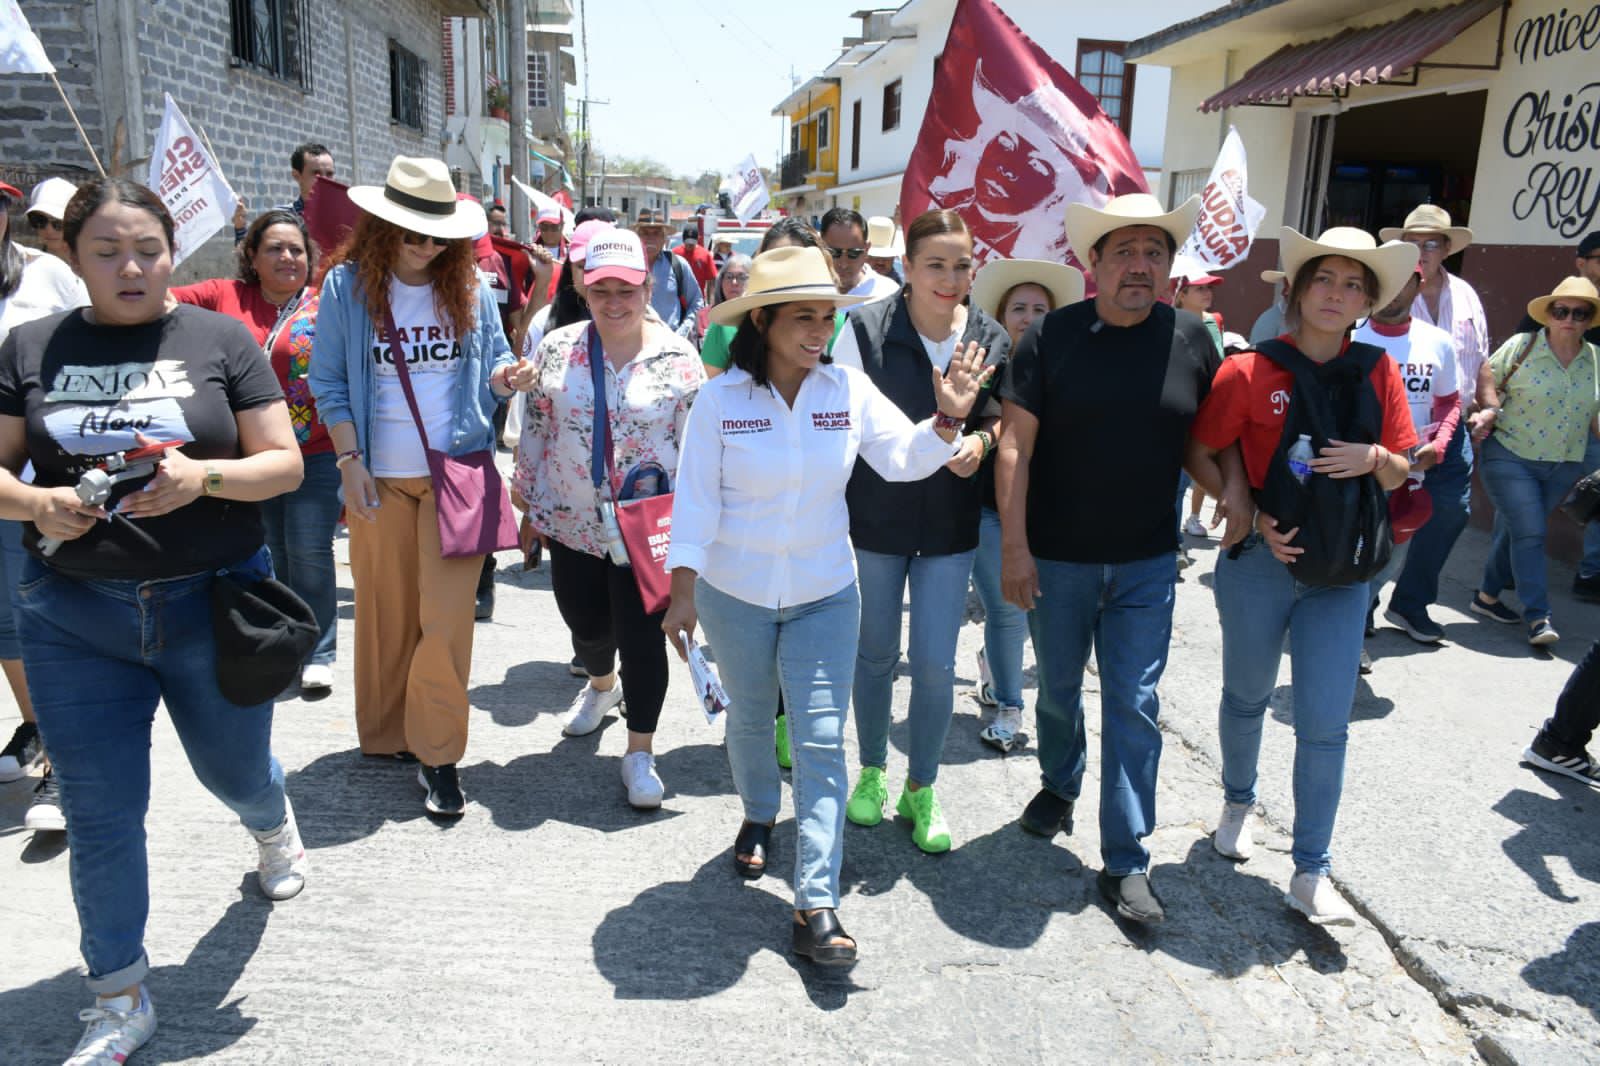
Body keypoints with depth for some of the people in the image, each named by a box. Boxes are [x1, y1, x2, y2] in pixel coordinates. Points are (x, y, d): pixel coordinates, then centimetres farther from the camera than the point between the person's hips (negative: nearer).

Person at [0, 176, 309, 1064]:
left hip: (214, 604, -1)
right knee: (99, 812, 6)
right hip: (74, 616, 1)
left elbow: (284, 463, -4)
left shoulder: (220, 340, -2)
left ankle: (273, 827, 54)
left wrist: (203, 476, -22)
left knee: (235, 768, 16)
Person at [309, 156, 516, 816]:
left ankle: (438, 754, 7)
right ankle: (386, 735, 28)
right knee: (385, 611, 10)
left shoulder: (469, 286, 4)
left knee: (446, 617, -4)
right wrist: (350, 461, -6)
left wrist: (504, 377, -15)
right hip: (380, 478, 0)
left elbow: (493, 363, 9)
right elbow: (330, 384, 3)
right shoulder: (347, 286, 1)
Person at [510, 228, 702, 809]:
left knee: (640, 635, -1)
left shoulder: (678, 357, -6)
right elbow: (536, 430, 7)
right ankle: (602, 683, 51)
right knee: (586, 624, 16)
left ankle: (641, 751, 17)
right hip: (573, 522, 3)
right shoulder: (556, 349, 0)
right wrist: (533, 505, 8)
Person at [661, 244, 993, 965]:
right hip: (735, 594, 0)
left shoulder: (850, 390, -7)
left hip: (825, 595, 1)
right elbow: (695, 499, -9)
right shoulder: (720, 400, -11)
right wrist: (682, 591, -10)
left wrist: (946, 420, -19)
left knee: (822, 741, -5)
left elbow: (903, 461, -1)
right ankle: (758, 817, 50)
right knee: (750, 717, 20)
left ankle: (816, 907, -1)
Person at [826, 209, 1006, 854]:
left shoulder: (991, 337, -2)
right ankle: (872, 772, 36)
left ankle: (921, 790, 24)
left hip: (951, 524, 1)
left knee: (936, 663, 2)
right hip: (875, 516, -1)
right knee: (875, 653, 13)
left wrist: (980, 439, -11)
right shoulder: (867, 328, -10)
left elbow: (999, 416, 10)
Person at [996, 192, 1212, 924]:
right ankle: (1059, 784, 46)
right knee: (1058, 686, 17)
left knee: (1134, 705, 2)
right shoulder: (1052, 336, -8)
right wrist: (1013, 547, -13)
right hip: (1057, 559, 0)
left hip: (1146, 562, 1)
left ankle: (1126, 862, 12)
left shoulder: (1192, 341, -1)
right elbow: (1016, 446, -9)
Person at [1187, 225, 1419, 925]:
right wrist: (1253, 518, -14)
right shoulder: (1250, 372, -8)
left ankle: (1311, 873, 12)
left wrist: (1373, 459, -15)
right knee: (1247, 697, 16)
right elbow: (1200, 454, -3)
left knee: (1326, 723, 1)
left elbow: (1401, 474, 8)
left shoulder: (1377, 372, 1)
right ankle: (1239, 802, 44)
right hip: (1260, 560, -2)